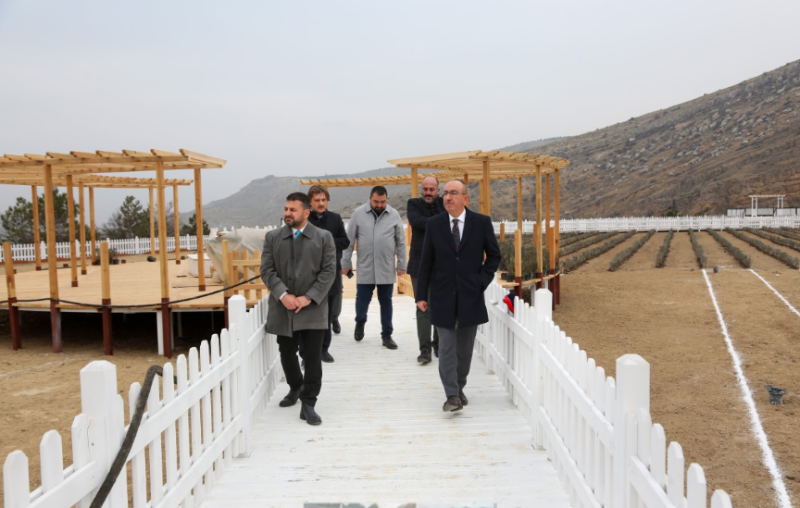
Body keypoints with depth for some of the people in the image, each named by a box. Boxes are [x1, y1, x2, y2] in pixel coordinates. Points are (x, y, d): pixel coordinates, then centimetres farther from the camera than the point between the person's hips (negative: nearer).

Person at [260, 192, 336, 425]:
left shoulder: (324, 237, 0)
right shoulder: (272, 237, 6)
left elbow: (328, 271, -4)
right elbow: (267, 270, 0)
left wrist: (308, 297, -14)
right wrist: (283, 295, -14)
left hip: (313, 308, -2)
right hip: (282, 308, 3)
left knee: (313, 358, -3)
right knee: (287, 354, 15)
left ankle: (308, 404, 7)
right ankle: (295, 388, 39)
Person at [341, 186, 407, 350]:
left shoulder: (394, 215, -1)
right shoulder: (358, 213, -3)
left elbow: (401, 242, 4)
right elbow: (350, 240, 2)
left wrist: (401, 264, 2)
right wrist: (346, 262, 2)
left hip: (387, 268, 1)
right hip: (365, 268, -1)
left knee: (386, 301, 8)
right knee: (362, 299, 6)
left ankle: (387, 335, 19)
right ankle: (360, 322, 37)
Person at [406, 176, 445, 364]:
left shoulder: (445, 204, 8)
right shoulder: (414, 204, 3)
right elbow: (416, 221, -16)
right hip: (420, 265, -2)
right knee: (423, 307, -2)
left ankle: (439, 345, 22)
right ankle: (425, 349, 2)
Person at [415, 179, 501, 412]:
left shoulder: (482, 222, -1)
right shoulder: (434, 224, 0)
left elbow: (494, 255, 9)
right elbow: (426, 261, 3)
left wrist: (482, 280, -4)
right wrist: (421, 295, 0)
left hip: (470, 295, 1)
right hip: (443, 295, 0)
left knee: (465, 347, 11)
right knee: (446, 347, -4)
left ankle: (459, 387, 28)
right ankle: (452, 395, 0)